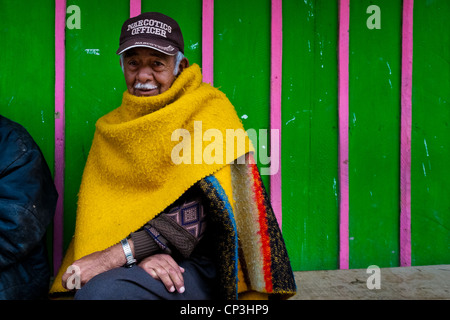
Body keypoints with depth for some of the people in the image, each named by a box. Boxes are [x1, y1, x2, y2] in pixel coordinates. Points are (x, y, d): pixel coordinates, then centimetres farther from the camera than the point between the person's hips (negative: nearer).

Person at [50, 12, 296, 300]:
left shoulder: (207, 109, 0)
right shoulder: (111, 127, 14)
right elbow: (100, 211, 4)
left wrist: (120, 253, -21)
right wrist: (140, 253, -18)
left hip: (197, 266, -4)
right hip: (135, 262, 4)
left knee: (100, 289, -30)